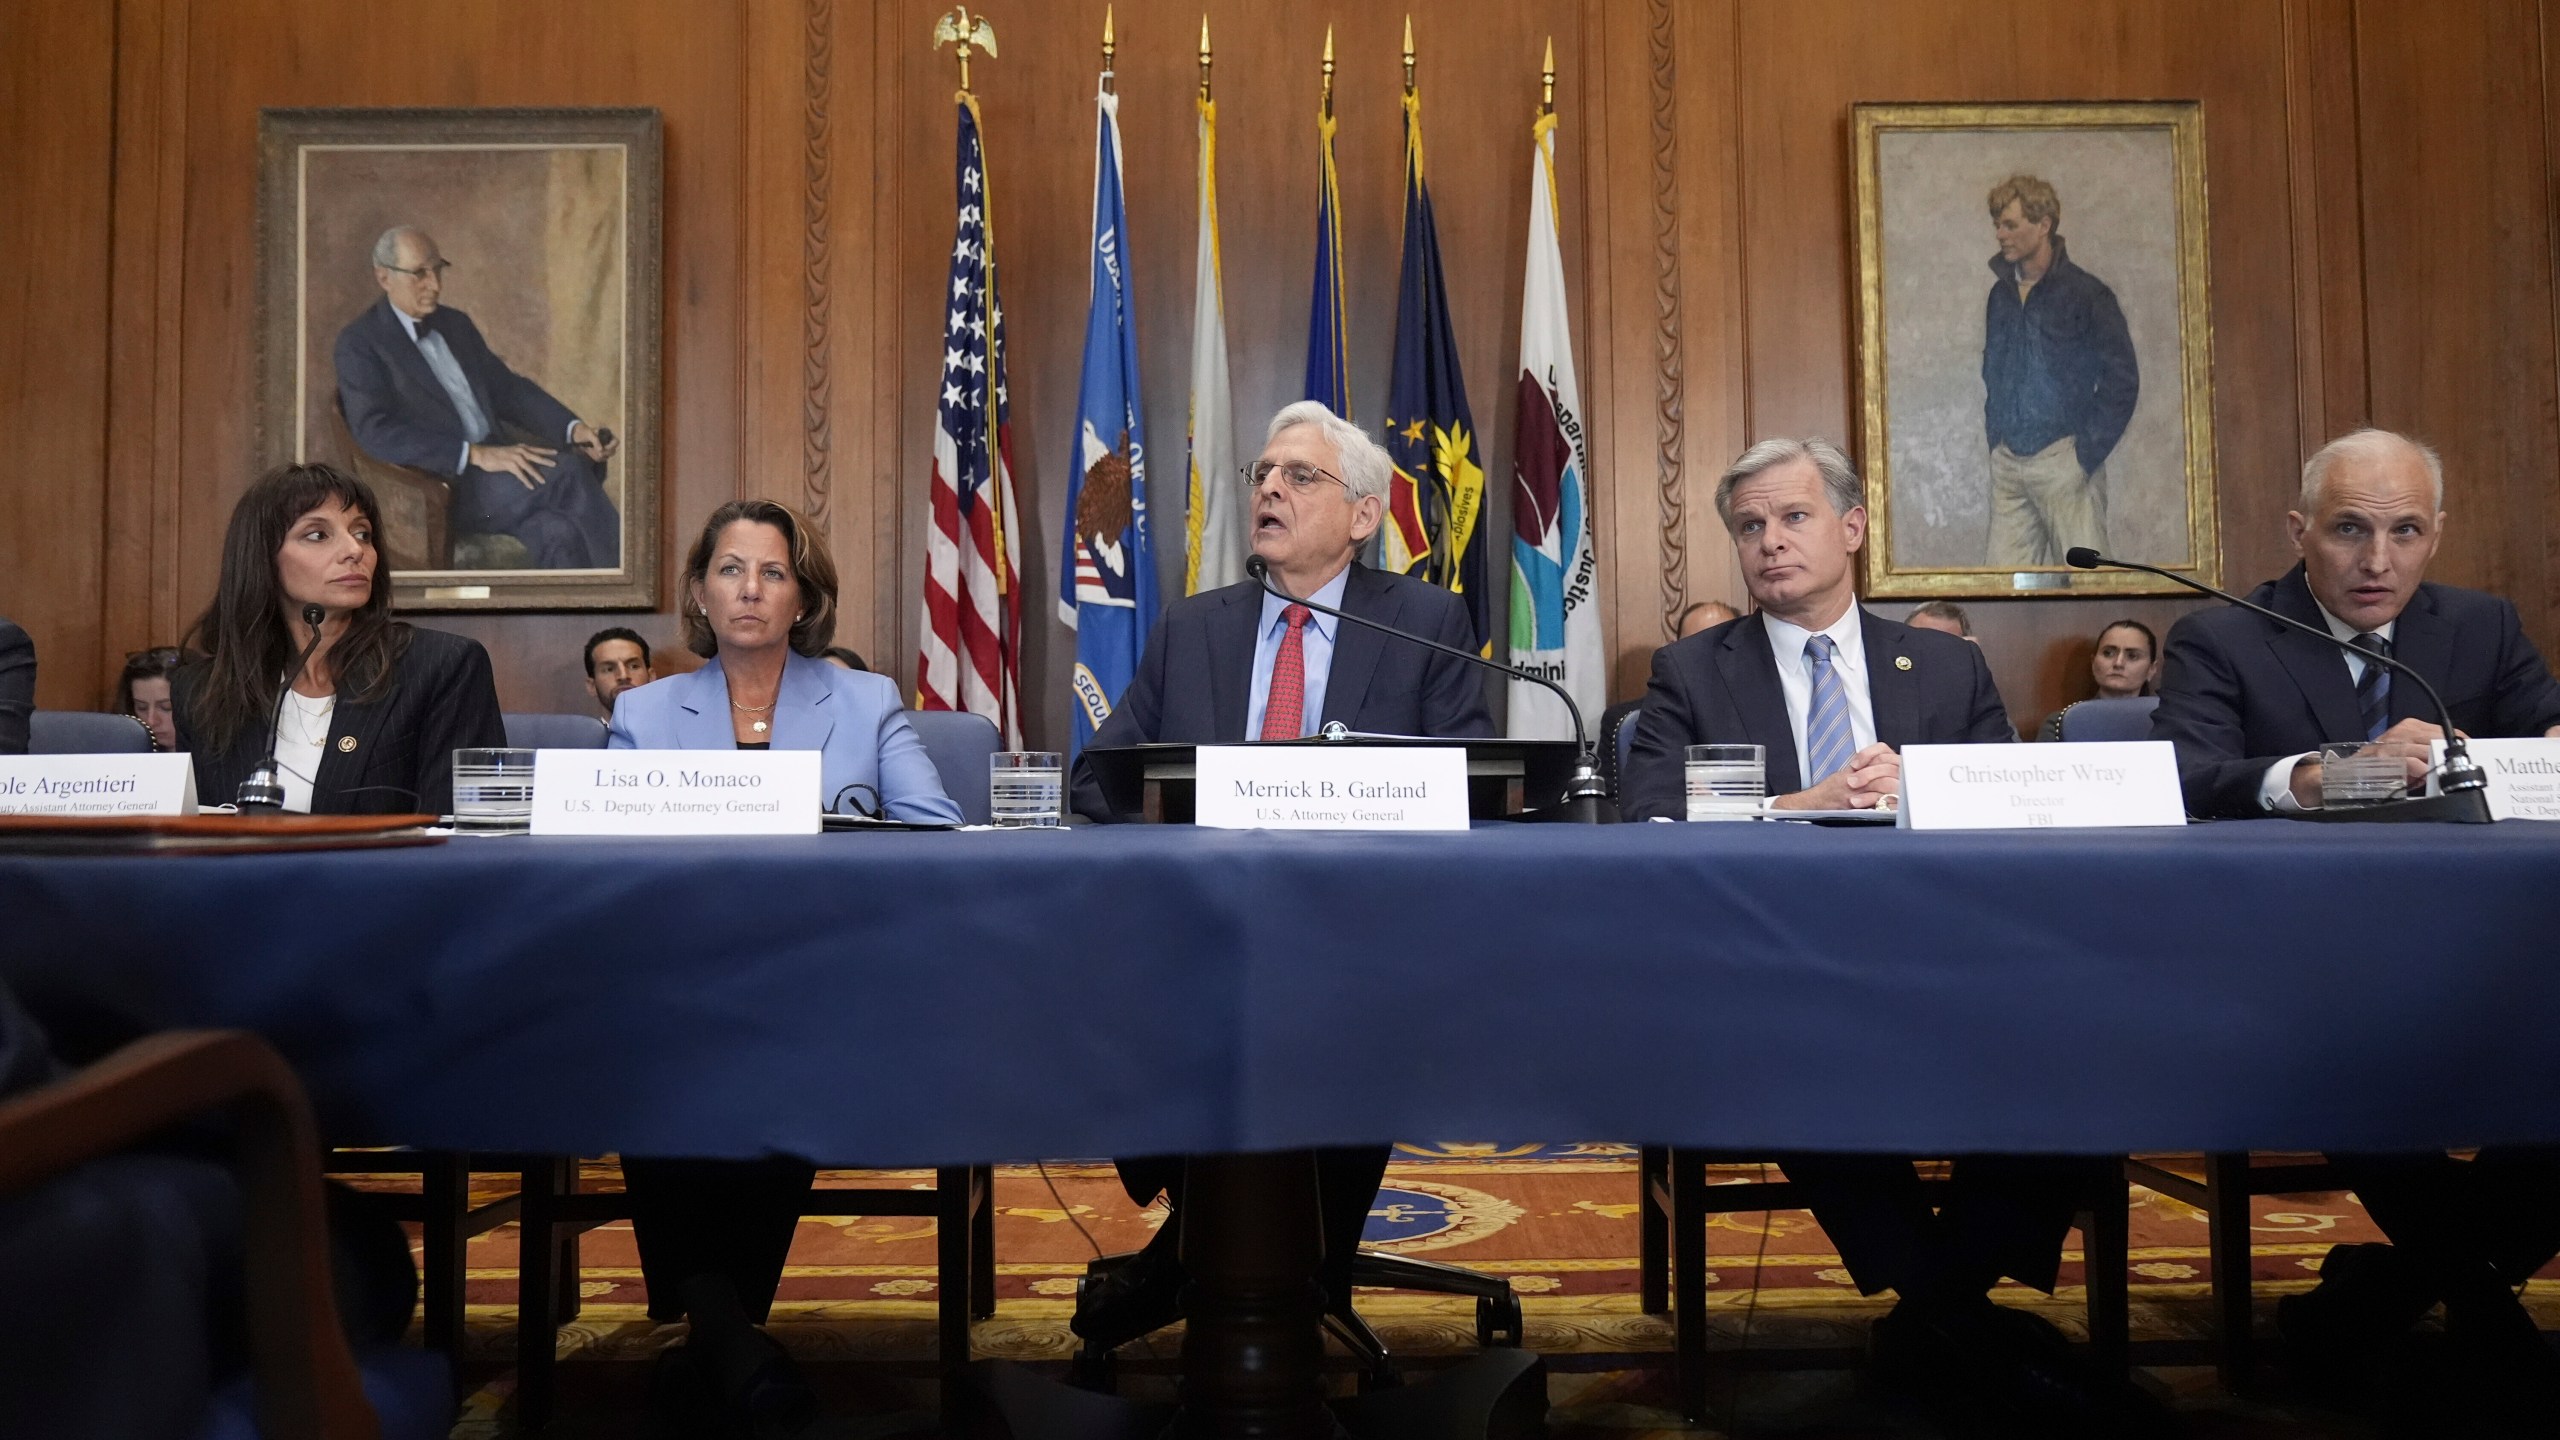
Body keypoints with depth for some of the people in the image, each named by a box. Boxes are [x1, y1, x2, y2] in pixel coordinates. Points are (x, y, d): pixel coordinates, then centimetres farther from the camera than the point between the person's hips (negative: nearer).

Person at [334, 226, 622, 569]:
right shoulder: (359, 343, -1)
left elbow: (507, 387, 20)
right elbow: (375, 431, -14)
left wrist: (573, 428, 0)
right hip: (440, 487, -6)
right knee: (565, 470, -30)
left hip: (496, 464, 6)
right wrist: (477, 455, -25)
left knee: (558, 533, -28)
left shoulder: (455, 323, 19)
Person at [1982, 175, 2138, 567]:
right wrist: (1994, 439, 10)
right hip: (2007, 462, 5)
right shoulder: (2000, 295, 12)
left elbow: (2122, 380, -7)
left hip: (2062, 460, -5)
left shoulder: (2086, 293, -5)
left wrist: (2087, 453, -10)